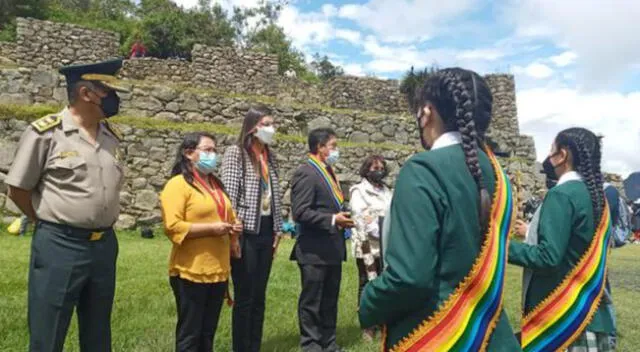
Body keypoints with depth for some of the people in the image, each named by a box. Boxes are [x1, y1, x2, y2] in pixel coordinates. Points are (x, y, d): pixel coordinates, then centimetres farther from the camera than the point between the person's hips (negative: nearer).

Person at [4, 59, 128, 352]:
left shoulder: (112, 137, 7)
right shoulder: (45, 132, -9)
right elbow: (18, 190, -3)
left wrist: (101, 226, 13)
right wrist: (52, 224, 4)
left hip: (105, 246, 5)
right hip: (59, 247, -5)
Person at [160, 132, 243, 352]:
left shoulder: (216, 184, 16)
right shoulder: (178, 184, -9)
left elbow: (228, 217, 27)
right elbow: (172, 227, -18)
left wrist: (234, 228, 5)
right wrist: (211, 228, -20)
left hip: (219, 270, 7)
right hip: (191, 272, -7)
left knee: (208, 333, 15)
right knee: (189, 334, 5)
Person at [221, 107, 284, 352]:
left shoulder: (270, 156, 14)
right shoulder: (235, 153, -5)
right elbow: (229, 193, -10)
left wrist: (278, 228, 12)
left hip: (266, 231, 6)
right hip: (246, 232, -6)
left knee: (259, 296, 12)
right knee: (244, 297, 2)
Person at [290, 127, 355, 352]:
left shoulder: (328, 172, 15)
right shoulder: (306, 173, -14)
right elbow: (300, 212, -21)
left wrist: (341, 218, 5)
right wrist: (332, 220, -23)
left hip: (332, 248, 9)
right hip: (314, 250, -9)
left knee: (330, 300, 16)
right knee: (311, 300, 4)